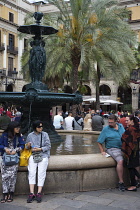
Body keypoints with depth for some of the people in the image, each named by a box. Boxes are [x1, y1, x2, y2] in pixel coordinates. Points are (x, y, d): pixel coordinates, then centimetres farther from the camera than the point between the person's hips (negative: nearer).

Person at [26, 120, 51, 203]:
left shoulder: (45, 134, 8)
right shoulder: (30, 135, 12)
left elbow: (48, 146, 3)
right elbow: (27, 147, 19)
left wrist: (40, 149, -10)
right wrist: (28, 146, -5)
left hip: (43, 155, -1)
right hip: (33, 155, 1)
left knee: (41, 173, -14)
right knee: (31, 172, -16)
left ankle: (39, 193, -13)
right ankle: (32, 193, -16)